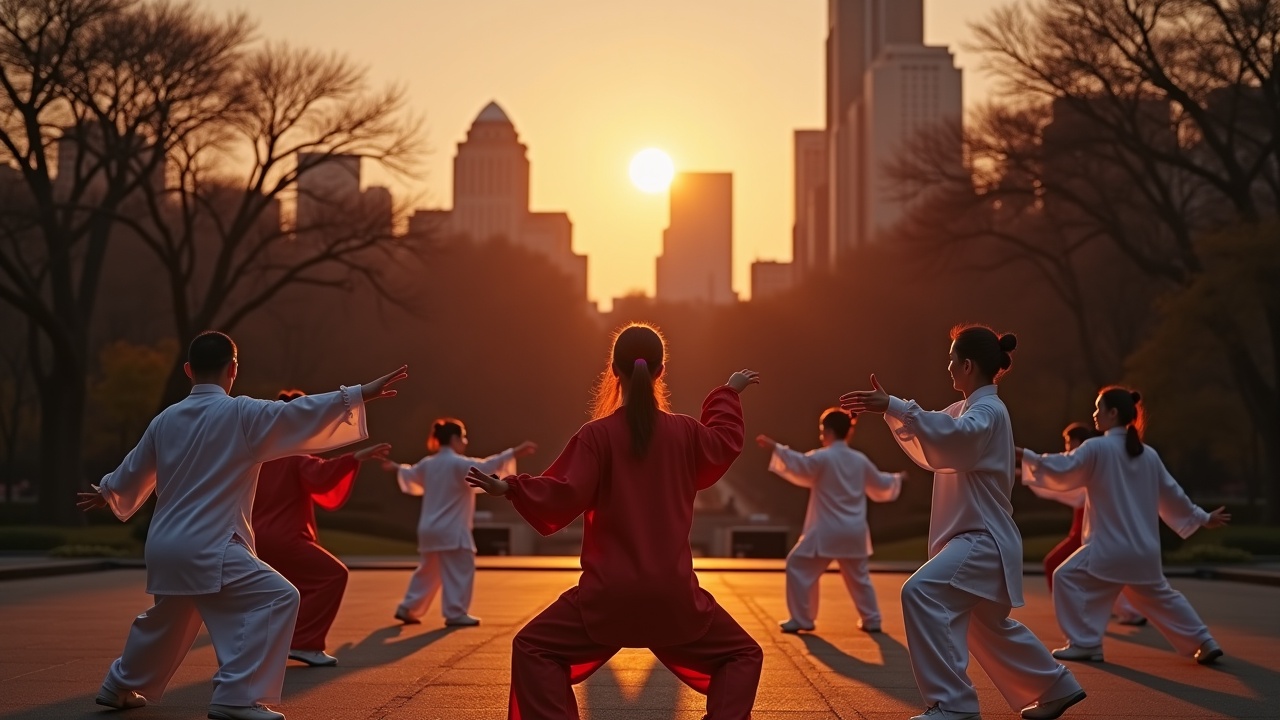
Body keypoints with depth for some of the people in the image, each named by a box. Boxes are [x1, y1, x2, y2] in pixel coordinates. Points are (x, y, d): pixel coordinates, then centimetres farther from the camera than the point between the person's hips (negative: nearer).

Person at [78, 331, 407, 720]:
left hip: (164, 546, 8)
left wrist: (106, 492, 45)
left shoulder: (165, 420, 10)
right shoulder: (241, 414, -11)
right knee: (277, 598, -12)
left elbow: (133, 472, 24)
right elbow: (300, 413, -16)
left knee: (167, 621, 30)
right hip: (208, 548, -8)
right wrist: (361, 394, -15)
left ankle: (121, 685, 47)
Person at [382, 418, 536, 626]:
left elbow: (411, 474, 32)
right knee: (460, 570, -4)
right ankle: (455, 613, -6)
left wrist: (397, 468, 56)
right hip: (451, 530, -9)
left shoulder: (428, 464, 12)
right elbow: (485, 467, -26)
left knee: (428, 571, 20)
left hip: (429, 529, 9)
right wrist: (514, 453, -30)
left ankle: (408, 608, 23)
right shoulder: (458, 464, -14)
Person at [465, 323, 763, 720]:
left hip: (610, 593, -2)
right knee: (743, 655, 19)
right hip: (673, 594, 2)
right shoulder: (685, 432, 4)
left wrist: (510, 488, -3)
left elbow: (563, 497, -11)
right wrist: (728, 394, 40)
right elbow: (727, 443, 26)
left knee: (534, 649, 15)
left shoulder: (597, 435, -6)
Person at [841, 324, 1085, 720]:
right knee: (989, 628, 24)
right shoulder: (965, 409, 14)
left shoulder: (988, 412, -17)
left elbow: (952, 437, -37)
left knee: (922, 594, -28)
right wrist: (888, 407, 7)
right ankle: (1056, 688, 41)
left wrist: (895, 407, -44)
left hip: (984, 539, -11)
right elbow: (929, 448, 17)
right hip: (979, 538, 11)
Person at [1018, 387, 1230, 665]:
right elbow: (1172, 494, 16)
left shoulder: (1097, 448, -10)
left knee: (1068, 578, 1)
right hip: (1144, 549, 7)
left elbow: (1060, 470, -14)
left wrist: (1024, 455, -7)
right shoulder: (1148, 455, 10)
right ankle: (1205, 643, 23)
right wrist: (1201, 517, 29)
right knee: (1160, 596, 23)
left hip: (1111, 548, -7)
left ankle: (1085, 644, -3)